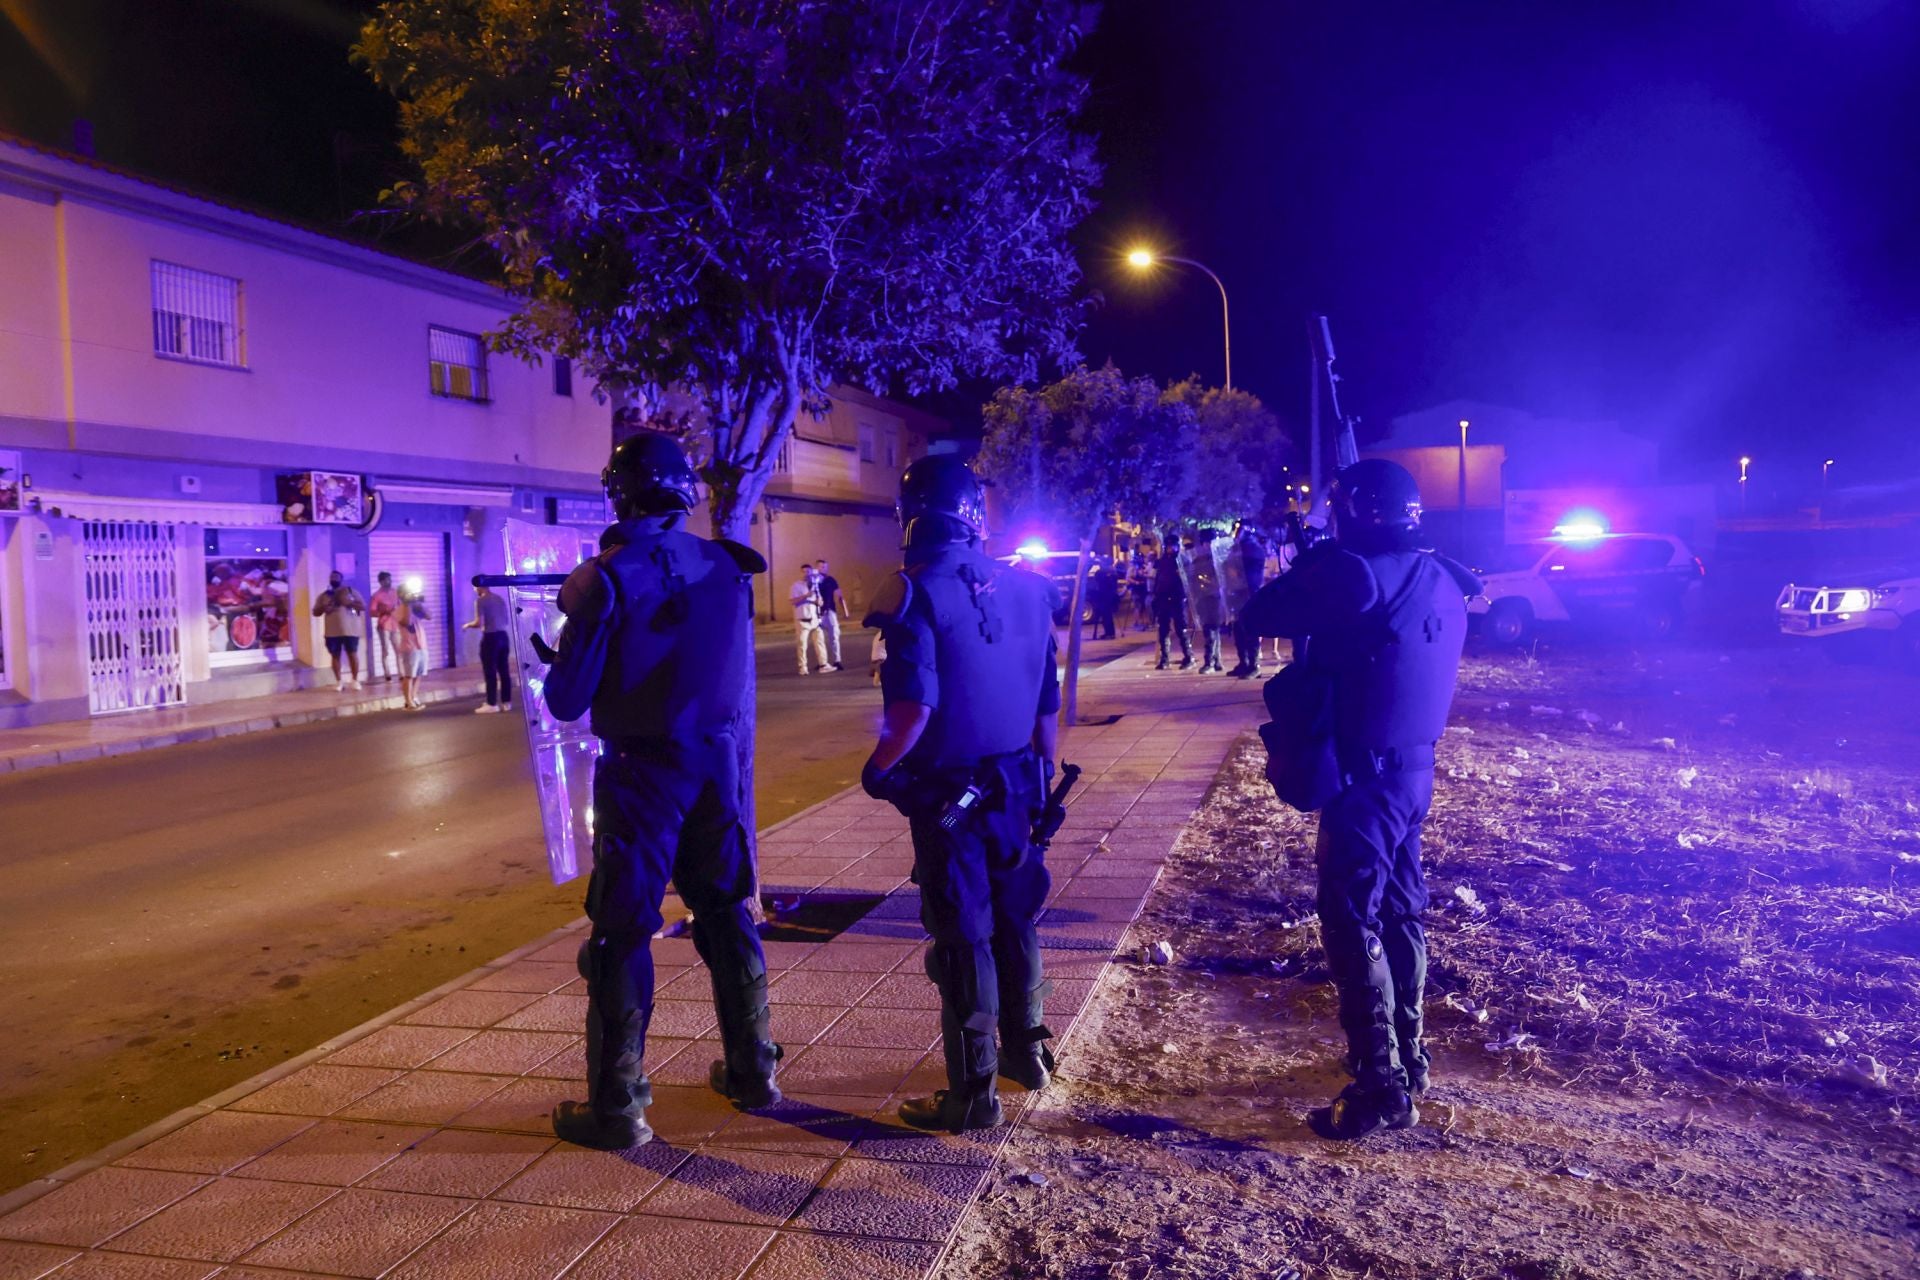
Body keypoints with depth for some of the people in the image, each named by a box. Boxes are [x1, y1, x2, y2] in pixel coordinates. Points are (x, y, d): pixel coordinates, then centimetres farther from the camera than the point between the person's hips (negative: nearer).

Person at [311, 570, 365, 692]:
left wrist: (349, 603, -14)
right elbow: (315, 612, 12)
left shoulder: (351, 591, 6)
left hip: (350, 630, -2)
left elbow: (363, 606, -1)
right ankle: (339, 682, 10)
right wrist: (324, 608, -10)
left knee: (352, 654, -2)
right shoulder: (324, 595, 12)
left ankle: (355, 681, 7)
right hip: (332, 631, 2)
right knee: (335, 656, 3)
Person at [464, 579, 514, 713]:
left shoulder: (480, 601, -10)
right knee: (504, 671, 9)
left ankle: (492, 704, 2)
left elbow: (478, 623, -15)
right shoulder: (500, 599, 10)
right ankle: (506, 702, 12)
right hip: (503, 636, 7)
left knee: (490, 672, 0)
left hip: (490, 638, -7)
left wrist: (468, 625, 4)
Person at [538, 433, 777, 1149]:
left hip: (642, 773, -5)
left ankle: (618, 1107, 8)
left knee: (622, 934, 3)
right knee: (727, 914, 17)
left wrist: (551, 660, 10)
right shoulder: (726, 565, 1)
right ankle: (752, 1072, 27)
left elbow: (568, 701, -9)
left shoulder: (605, 579, -13)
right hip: (718, 761, 5)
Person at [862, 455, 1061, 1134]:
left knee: (962, 937, 4)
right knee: (1013, 917, 21)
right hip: (1013, 786, 6)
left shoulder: (916, 593, -16)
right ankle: (1025, 1050, 36)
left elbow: (914, 707, -24)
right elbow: (1049, 699, 5)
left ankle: (973, 1092, 12)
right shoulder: (1028, 587, 1)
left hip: (945, 792, -5)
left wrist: (879, 769, -7)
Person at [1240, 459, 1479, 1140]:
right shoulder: (1440, 578, 6)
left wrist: (1307, 569, 2)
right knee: (1400, 910, 18)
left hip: (1366, 775, -9)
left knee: (1352, 923, -3)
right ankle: (1406, 1054, 31)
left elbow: (1261, 617, -15)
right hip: (1415, 767, 9)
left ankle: (1382, 1087, 0)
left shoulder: (1356, 571, -20)